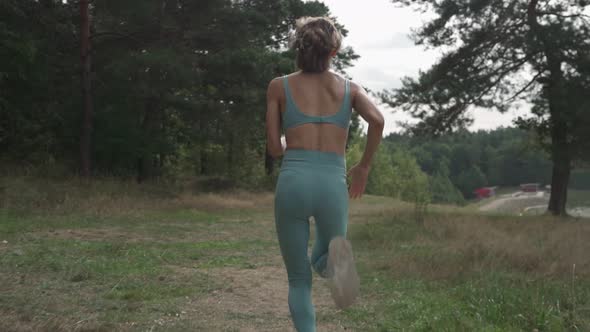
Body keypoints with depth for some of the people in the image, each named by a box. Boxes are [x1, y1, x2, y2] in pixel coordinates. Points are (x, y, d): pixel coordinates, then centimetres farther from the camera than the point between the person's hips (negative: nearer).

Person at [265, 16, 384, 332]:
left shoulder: (279, 86, 9)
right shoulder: (349, 87, 12)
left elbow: (274, 148, 8)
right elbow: (377, 120, -8)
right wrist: (364, 166, 6)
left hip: (293, 183, -1)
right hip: (332, 186, 1)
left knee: (299, 279, 16)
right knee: (322, 263, 26)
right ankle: (336, 254, -12)